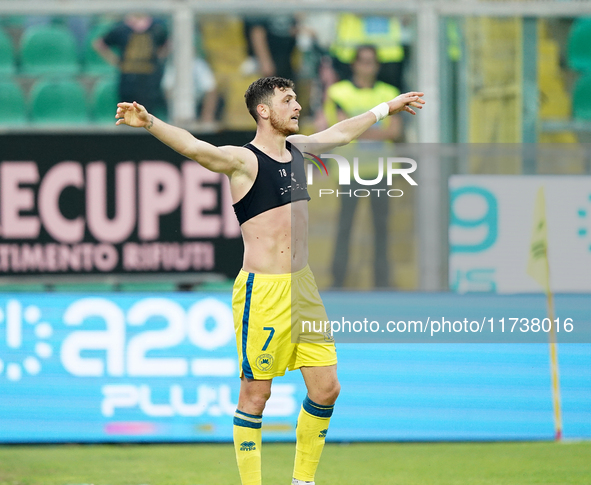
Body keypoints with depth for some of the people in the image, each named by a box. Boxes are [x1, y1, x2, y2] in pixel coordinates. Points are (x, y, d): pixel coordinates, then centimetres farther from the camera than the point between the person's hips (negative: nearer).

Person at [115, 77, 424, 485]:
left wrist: (387, 109, 46)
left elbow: (342, 132, 33)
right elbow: (193, 146, -26)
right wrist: (149, 123, -44)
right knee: (256, 393, -2)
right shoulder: (243, 160, -9)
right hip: (263, 290, -7)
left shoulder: (298, 149, 14)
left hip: (304, 287, 7)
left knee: (326, 389, 6)